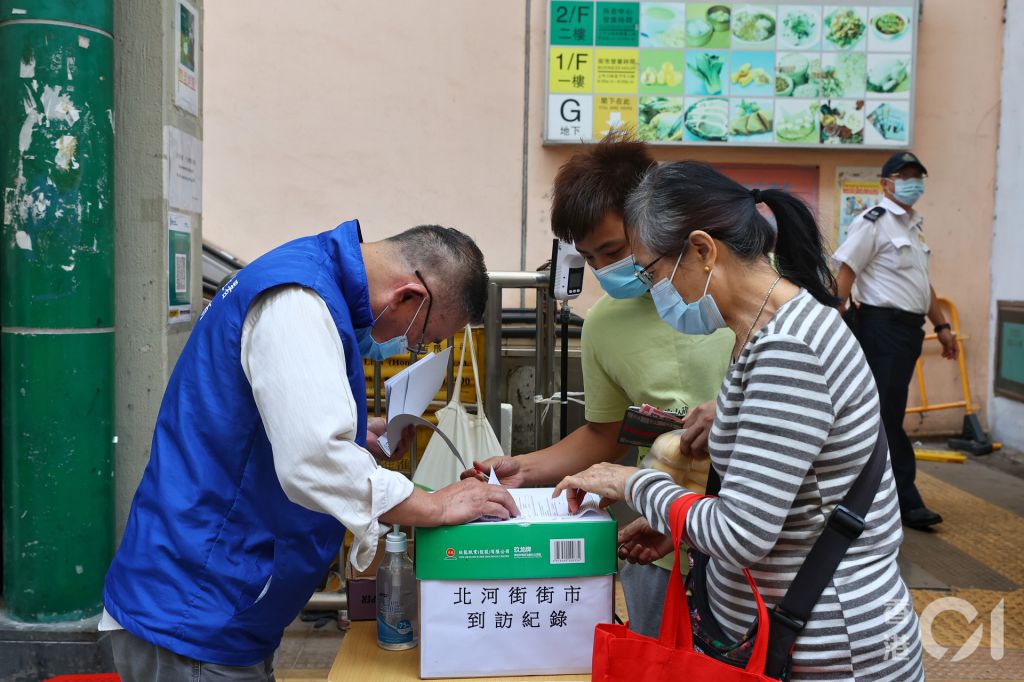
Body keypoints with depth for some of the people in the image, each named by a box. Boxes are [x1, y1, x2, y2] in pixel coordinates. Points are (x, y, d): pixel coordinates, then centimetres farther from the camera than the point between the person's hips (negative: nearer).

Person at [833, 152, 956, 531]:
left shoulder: (914, 225, 19)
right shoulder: (873, 222, -9)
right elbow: (845, 273, -15)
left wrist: (942, 325, 23)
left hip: (908, 328, 9)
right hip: (882, 325, -9)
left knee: (886, 411, 14)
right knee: (888, 416, -6)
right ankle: (907, 502, -2)